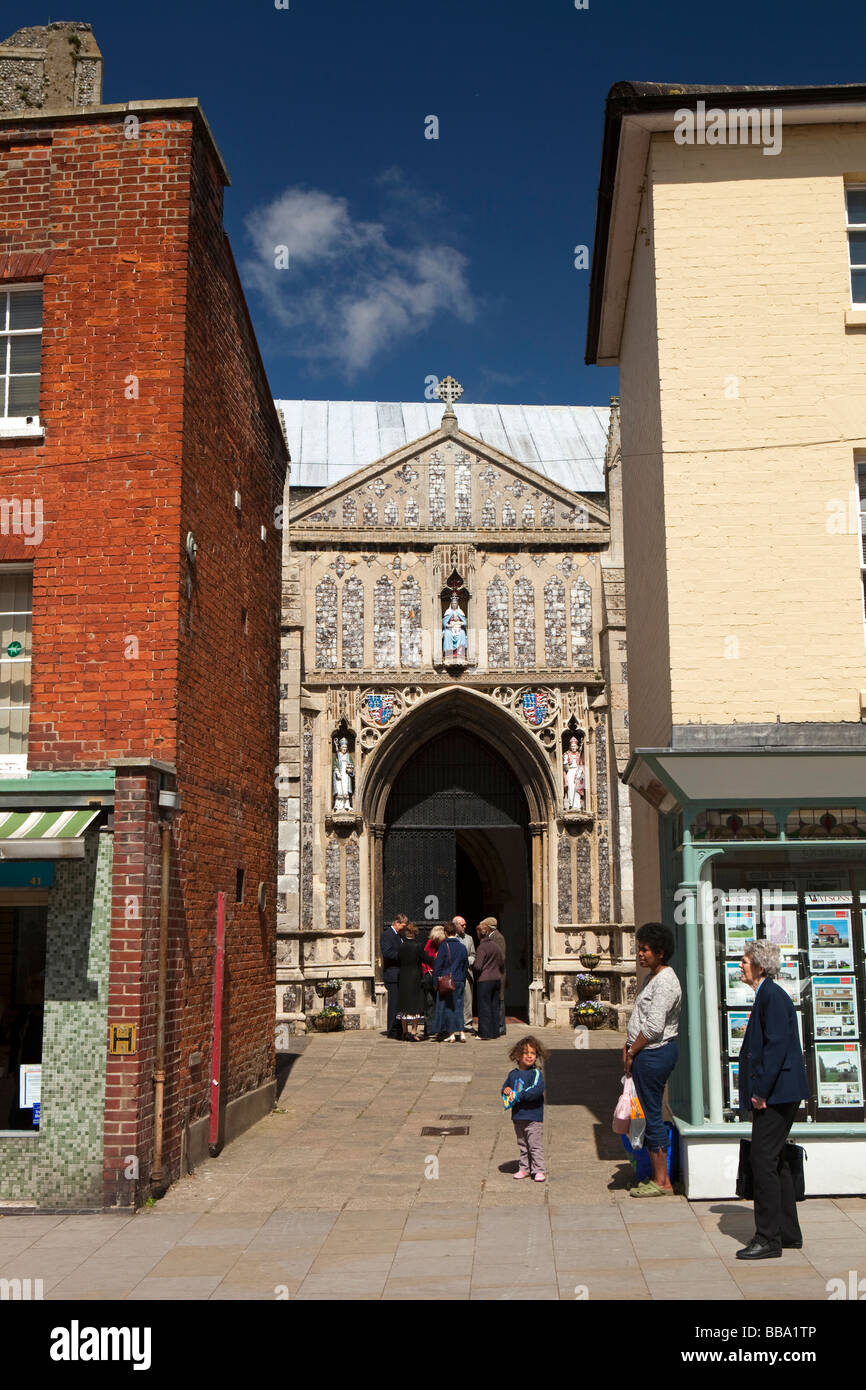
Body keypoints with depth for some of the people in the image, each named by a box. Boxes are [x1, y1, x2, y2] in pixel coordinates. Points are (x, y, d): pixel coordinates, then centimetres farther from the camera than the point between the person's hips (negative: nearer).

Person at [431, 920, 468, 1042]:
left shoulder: (444, 946, -11)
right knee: (458, 1006, 10)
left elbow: (437, 966, -10)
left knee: (446, 1007, 4)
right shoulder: (462, 946, 5)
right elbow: (464, 967, 11)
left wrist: (436, 982, -3)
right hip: (459, 981, 5)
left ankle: (451, 1034, 4)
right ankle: (461, 1033, 5)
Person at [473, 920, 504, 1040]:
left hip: (484, 980, -7)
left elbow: (478, 966, -18)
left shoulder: (482, 947, -13)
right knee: (494, 1006, 12)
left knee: (484, 1006, -1)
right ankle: (495, 1032, 16)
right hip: (497, 979, 7)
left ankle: (485, 1033, 0)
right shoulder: (495, 945, 9)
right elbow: (501, 964, 14)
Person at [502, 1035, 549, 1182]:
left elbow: (537, 1089, -24)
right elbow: (505, 1088, 18)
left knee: (535, 1145, -3)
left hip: (533, 1116, -6)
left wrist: (518, 1095, -22)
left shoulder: (535, 1073, -9)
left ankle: (539, 1170, 5)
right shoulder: (513, 1074, 9)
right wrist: (506, 1091, -7)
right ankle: (524, 1168, 26)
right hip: (517, 1116, 6)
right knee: (522, 1145, 16)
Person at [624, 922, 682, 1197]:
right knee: (650, 1114, 14)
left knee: (653, 1115, -4)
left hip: (655, 1053, -10)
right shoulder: (652, 978, 15)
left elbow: (654, 1027, -21)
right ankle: (658, 1176, 21)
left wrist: (632, 1053, -12)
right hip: (647, 1053, 10)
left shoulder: (665, 981, -17)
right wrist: (628, 1047, 9)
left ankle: (661, 1182, 4)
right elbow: (639, 1018, 20)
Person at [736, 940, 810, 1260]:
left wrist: (761, 1090, -21)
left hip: (777, 1091, -10)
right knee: (774, 1160, 16)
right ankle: (788, 1232, 25)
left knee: (763, 1159, -7)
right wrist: (758, 1090, 17)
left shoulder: (772, 995, -16)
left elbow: (777, 1044, -22)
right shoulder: (765, 995, 15)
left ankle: (768, 1239, 0)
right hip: (776, 1093, 10)